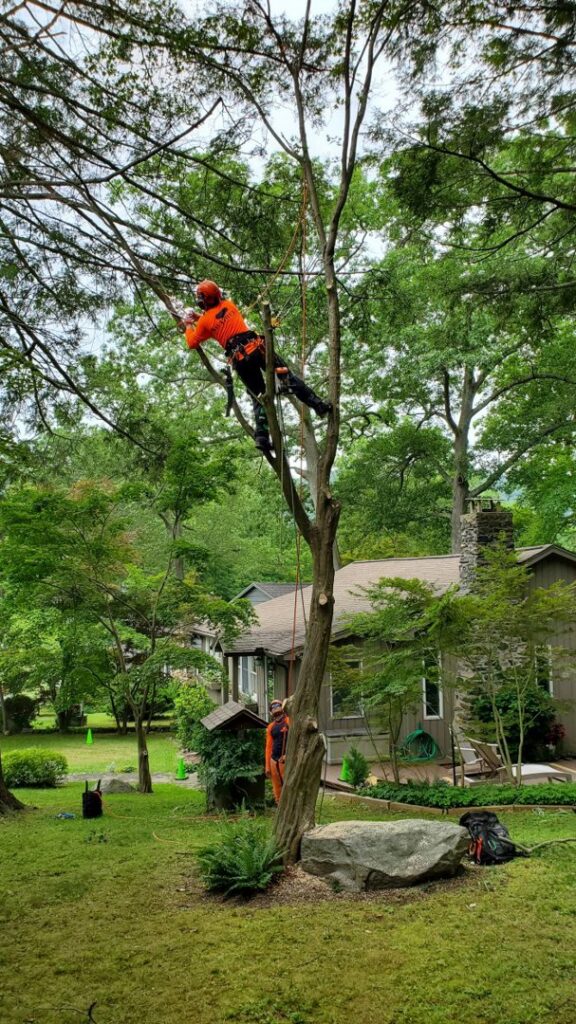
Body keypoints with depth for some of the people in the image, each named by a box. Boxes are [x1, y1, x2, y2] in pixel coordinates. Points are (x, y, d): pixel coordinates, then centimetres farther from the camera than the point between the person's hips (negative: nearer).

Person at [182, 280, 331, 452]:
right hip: (256, 346, 1)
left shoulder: (205, 321, 9)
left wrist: (189, 325, 37)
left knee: (257, 397, 8)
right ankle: (318, 404, -9)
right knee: (287, 376, 1)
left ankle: (262, 437, -3)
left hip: (239, 359, -1)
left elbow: (192, 343, 23)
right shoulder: (228, 304, 19)